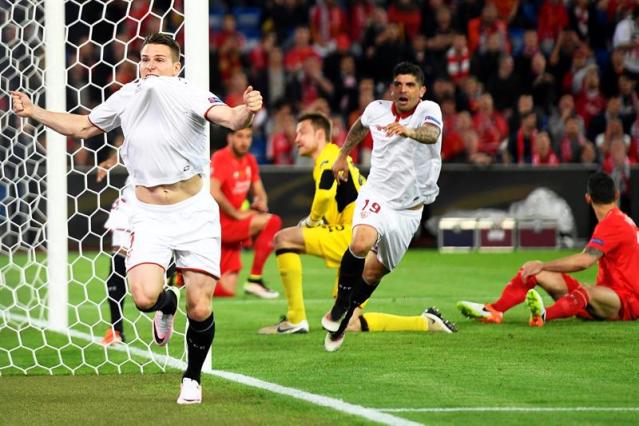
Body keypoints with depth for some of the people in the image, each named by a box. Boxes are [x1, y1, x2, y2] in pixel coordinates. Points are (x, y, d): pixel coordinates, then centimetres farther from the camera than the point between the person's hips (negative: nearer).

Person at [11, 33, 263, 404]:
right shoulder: (127, 97, 3)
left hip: (194, 213, -3)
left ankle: (193, 378, 20)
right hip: (150, 217, 3)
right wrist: (33, 112, 17)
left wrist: (248, 111, -51)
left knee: (200, 309, -6)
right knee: (144, 297, -19)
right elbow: (83, 126, 20)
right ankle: (166, 304, 20)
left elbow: (230, 119, -29)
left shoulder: (190, 96, -11)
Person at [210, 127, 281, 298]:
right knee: (272, 221, -24)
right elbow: (213, 192, -26)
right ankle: (255, 279, -19)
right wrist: (237, 213, -20)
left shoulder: (250, 161, 11)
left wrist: (261, 202, -5)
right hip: (219, 224, -8)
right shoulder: (220, 158, -13)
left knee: (226, 290, 3)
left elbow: (259, 191, 18)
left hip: (232, 226, 8)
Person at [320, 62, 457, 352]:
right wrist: (343, 155, 27)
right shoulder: (377, 110, -3)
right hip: (376, 195, 0)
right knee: (361, 244, -29)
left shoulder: (429, 110, -14)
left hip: (409, 207, 0)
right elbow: (359, 127, 23)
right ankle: (339, 306, -8)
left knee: (373, 273, 6)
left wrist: (408, 131, -58)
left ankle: (344, 318, 31)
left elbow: (431, 133, -38)